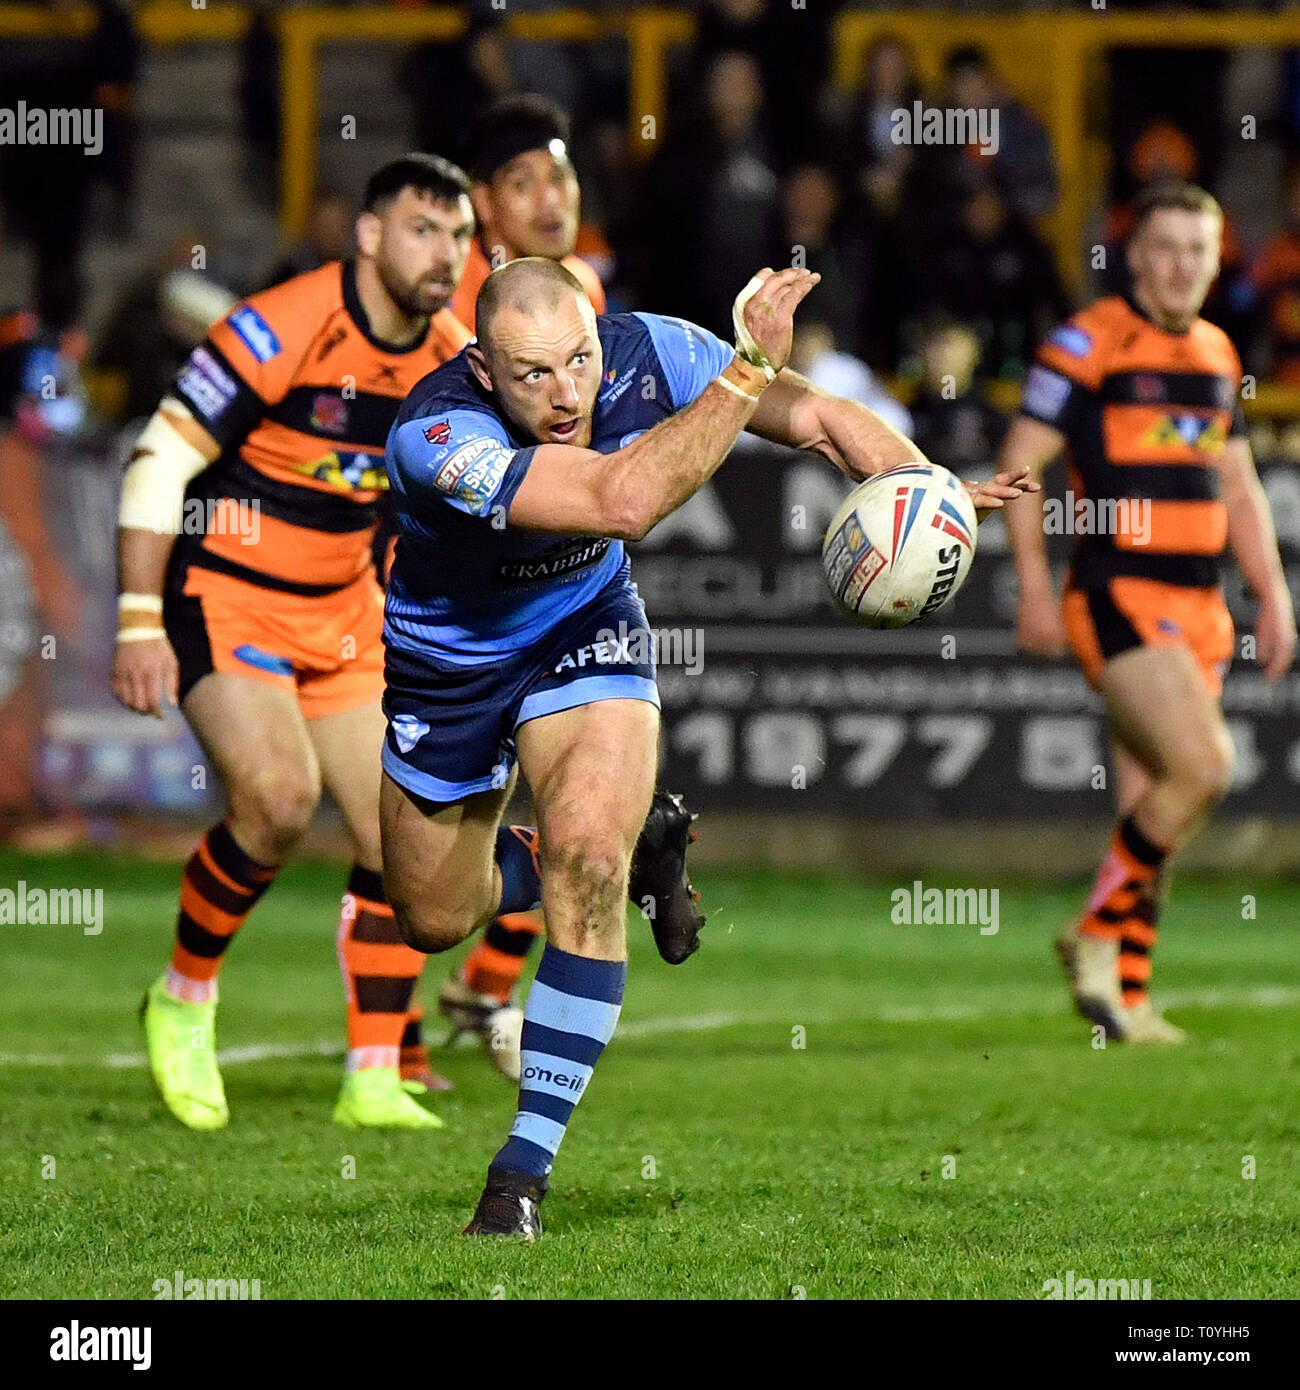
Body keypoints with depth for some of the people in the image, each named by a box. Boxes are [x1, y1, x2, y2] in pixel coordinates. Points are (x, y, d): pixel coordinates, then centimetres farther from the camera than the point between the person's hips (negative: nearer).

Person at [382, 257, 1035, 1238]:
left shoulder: (644, 355, -27)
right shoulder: (435, 438, -40)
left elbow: (822, 417, -18)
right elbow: (621, 500, -52)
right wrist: (749, 367, -51)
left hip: (585, 630, 1)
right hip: (448, 658, -1)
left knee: (588, 854, -24)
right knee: (437, 923, 13)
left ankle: (527, 1165, -13)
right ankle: (636, 847, 46)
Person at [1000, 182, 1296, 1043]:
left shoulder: (1216, 355, 16)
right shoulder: (1090, 344, -5)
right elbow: (1020, 462, -5)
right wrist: (1034, 587, -11)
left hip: (1198, 606, 7)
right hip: (1119, 594, -7)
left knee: (1152, 806, 7)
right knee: (1202, 767, -20)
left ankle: (1125, 996, 12)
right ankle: (1099, 932, -5)